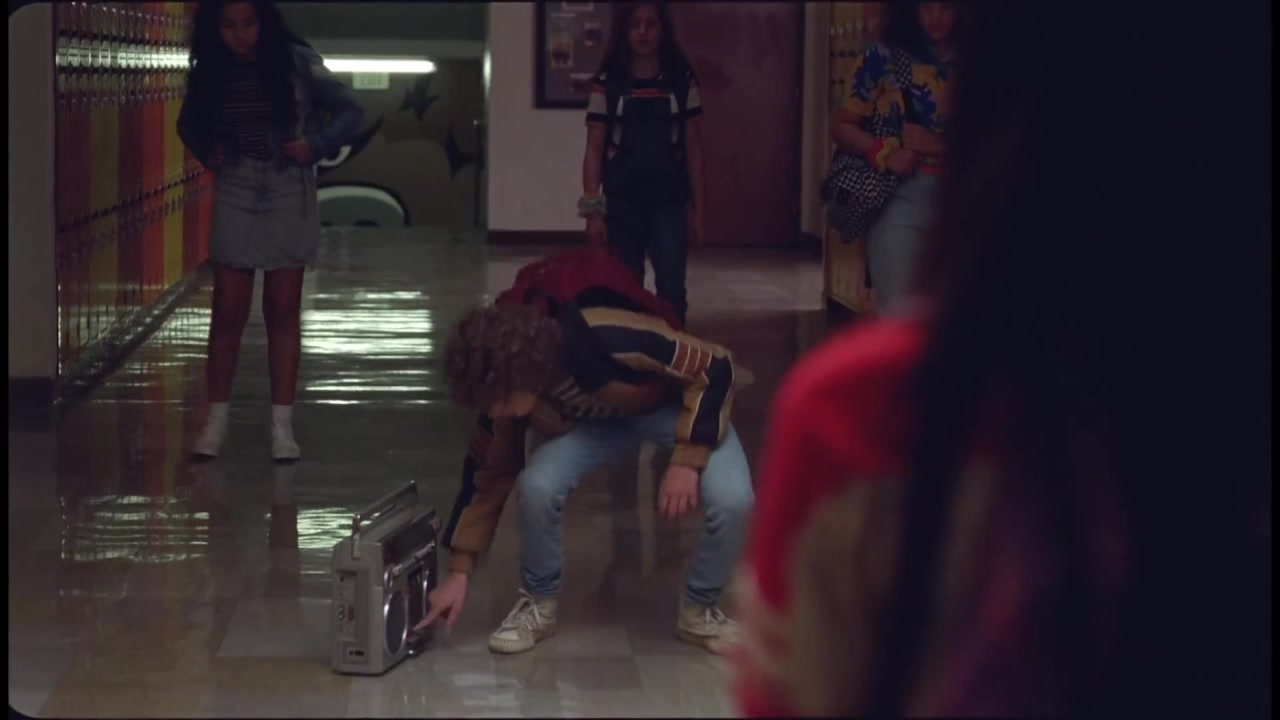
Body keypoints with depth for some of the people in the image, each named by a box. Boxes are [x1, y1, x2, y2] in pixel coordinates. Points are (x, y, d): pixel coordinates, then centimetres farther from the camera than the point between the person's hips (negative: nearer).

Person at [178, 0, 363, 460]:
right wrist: (206, 154, -2)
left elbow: (349, 111, -1)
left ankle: (282, 425, 8)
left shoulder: (296, 61, -8)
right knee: (228, 311, 1)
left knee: (282, 311, 3)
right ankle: (216, 420, 11)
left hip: (289, 197, -1)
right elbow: (188, 124, 17)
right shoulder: (210, 70, -1)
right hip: (234, 197, 2)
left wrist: (316, 146, -16)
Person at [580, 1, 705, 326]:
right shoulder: (608, 83, 0)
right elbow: (594, 150, 0)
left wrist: (699, 210, 4)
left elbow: (693, 150, 6)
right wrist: (592, 210, -7)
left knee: (671, 291, -11)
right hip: (622, 204, 0)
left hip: (669, 203, 0)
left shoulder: (682, 82, 3)